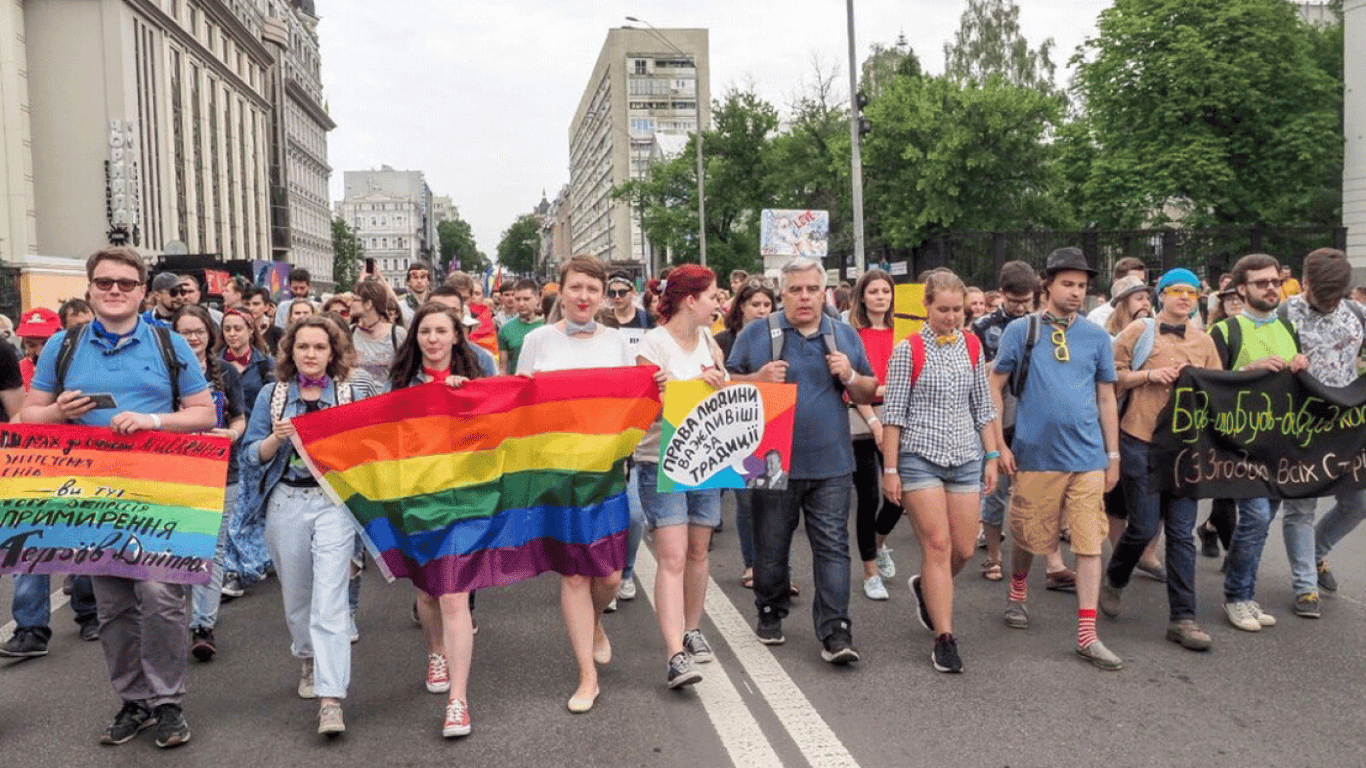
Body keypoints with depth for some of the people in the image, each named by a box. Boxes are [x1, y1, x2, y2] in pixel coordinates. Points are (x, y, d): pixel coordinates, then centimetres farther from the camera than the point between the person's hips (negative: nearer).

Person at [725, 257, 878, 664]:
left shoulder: (845, 336, 9)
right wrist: (758, 379, -15)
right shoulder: (756, 334, 1)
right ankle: (771, 614, 32)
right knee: (771, 546, 12)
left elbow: (868, 394, 13)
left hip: (830, 463, 1)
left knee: (832, 546, -2)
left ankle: (835, 632, 2)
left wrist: (850, 377, -8)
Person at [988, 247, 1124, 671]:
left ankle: (1087, 635, 6)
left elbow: (1106, 398, 12)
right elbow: (994, 387, 1)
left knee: (1090, 544, 0)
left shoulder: (1097, 336, 6)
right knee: (1029, 536, 11)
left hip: (1088, 457, 2)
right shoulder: (1021, 330, -1)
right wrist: (999, 444, -4)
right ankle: (1017, 593, 40)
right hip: (1035, 455, -2)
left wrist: (1113, 454, 9)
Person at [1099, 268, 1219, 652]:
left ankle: (1182, 617, 9)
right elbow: (1111, 377, 0)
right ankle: (1114, 582, 27)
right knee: (1144, 526, -2)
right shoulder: (1139, 331, 1)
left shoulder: (1204, 341, 11)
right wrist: (1150, 375, -12)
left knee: (1182, 532, 3)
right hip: (1140, 443, -3)